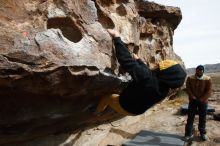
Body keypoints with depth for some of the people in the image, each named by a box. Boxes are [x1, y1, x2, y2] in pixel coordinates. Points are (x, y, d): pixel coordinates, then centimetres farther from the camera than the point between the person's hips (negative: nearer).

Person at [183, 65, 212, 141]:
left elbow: (208, 91, -9)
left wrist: (201, 99, -14)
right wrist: (193, 98, -15)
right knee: (190, 118, 2)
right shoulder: (190, 78, -4)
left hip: (203, 102, 0)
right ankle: (188, 134, 9)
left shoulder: (208, 79, -6)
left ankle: (203, 133, 27)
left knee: (202, 118, 10)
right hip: (192, 101, 1)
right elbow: (188, 89, -6)